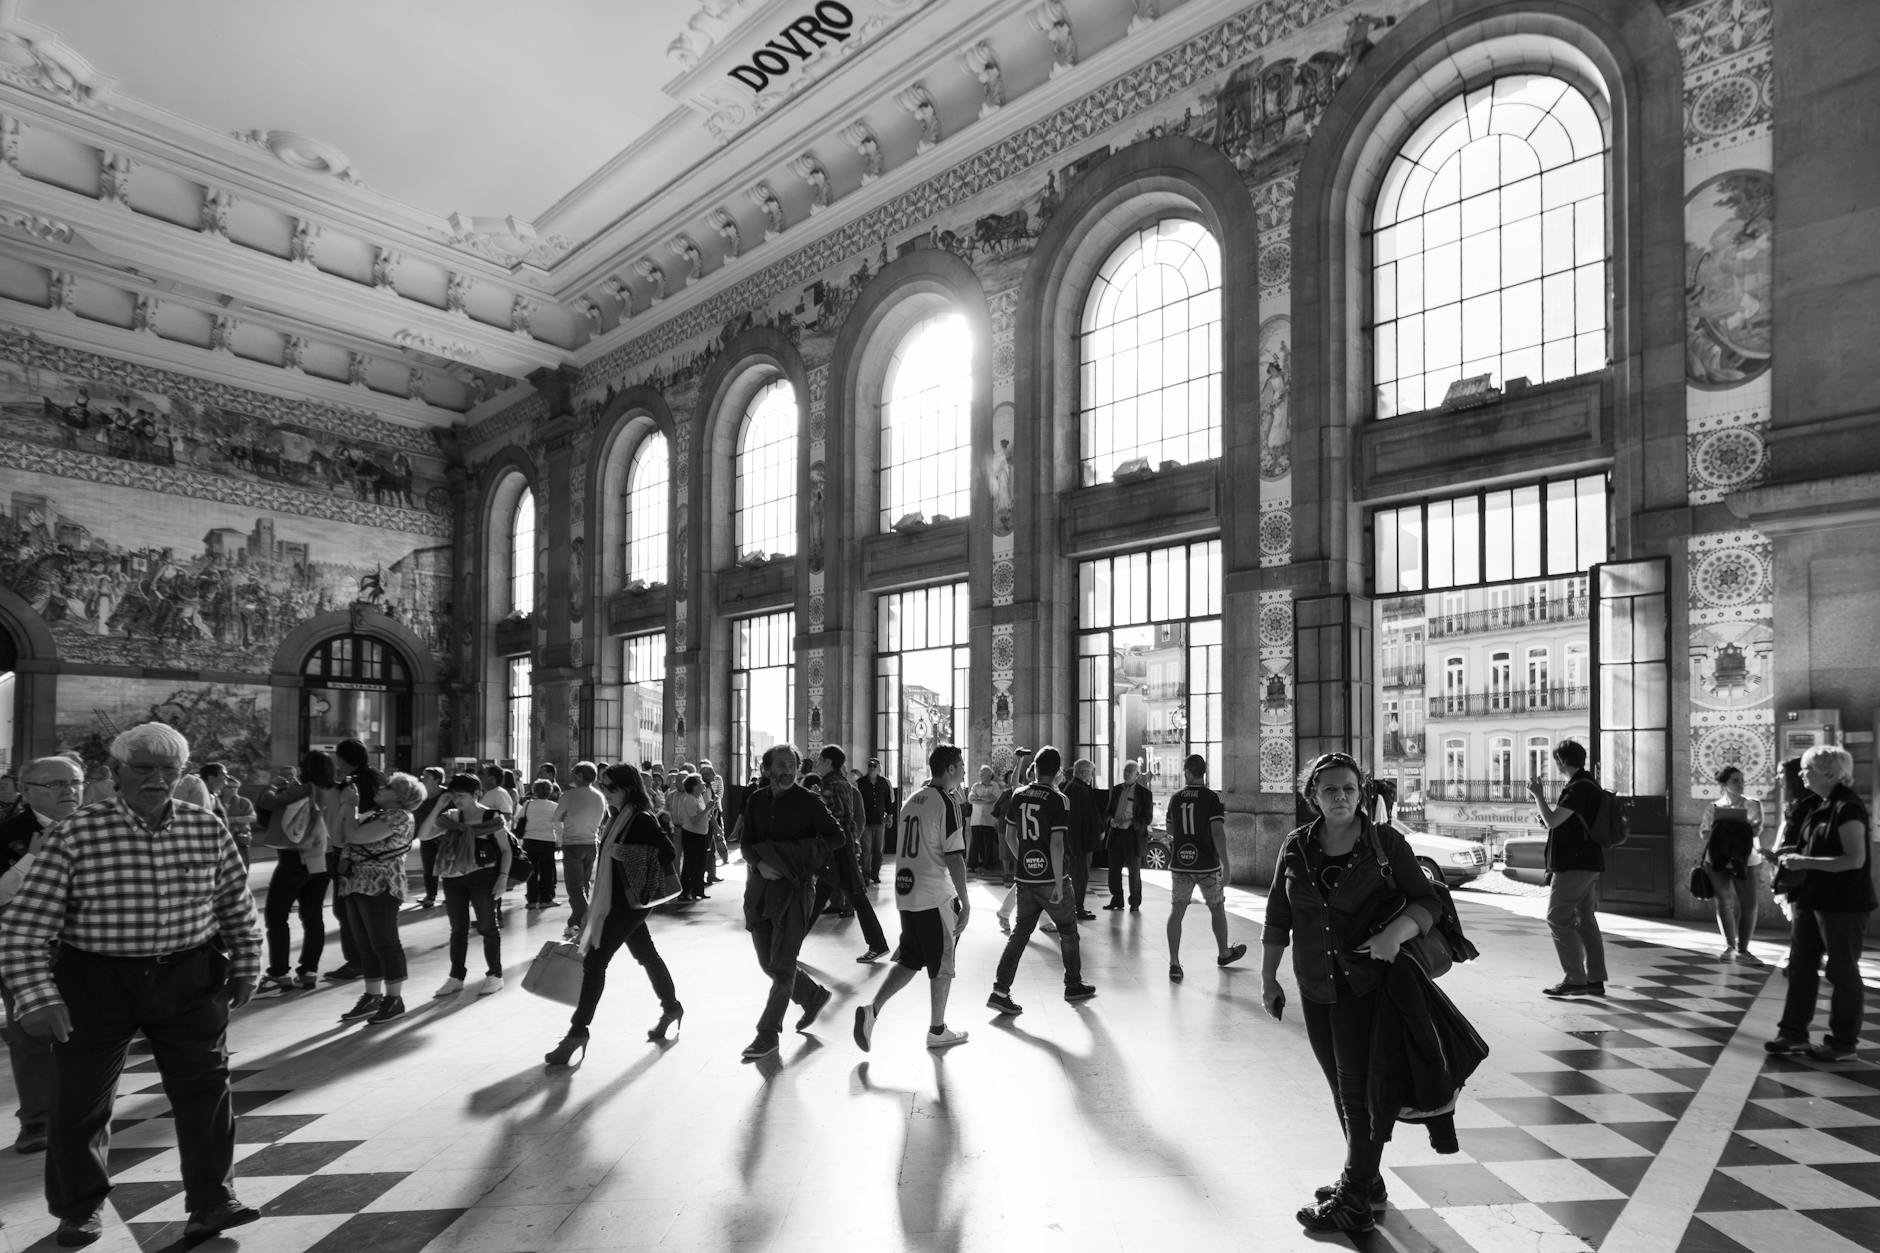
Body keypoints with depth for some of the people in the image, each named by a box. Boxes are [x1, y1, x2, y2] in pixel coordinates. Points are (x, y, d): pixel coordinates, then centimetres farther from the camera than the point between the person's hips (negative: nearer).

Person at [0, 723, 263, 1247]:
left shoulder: (207, 828, -2)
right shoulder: (75, 834, -10)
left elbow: (237, 905, 9)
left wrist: (246, 966, 12)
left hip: (190, 981, 2)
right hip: (96, 982, -1)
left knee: (206, 1089, 5)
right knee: (81, 1100, 12)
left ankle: (211, 1202, 19)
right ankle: (80, 1208, 36)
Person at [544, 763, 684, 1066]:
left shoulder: (641, 819, -17)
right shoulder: (620, 817, 9)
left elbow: (666, 850, -22)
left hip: (629, 902, -9)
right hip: (615, 899, 9)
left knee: (595, 961, -7)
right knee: (647, 955, 19)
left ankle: (577, 1033, 0)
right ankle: (671, 1009, 33)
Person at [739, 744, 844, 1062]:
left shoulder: (808, 801, -7)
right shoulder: (757, 802, 6)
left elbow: (838, 838, -7)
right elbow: (747, 844, 8)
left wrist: (795, 852, -15)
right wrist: (760, 863, -13)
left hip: (794, 888, -5)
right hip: (761, 886, 6)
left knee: (782, 965, -3)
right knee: (768, 963, 14)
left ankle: (768, 1033, 11)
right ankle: (814, 995, 36)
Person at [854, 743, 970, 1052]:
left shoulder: (912, 800, 12)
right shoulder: (946, 803, -13)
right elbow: (954, 858, -18)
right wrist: (965, 904, -13)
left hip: (906, 893, 7)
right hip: (936, 897, -7)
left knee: (909, 959, 16)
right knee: (942, 965, 9)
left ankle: (871, 1009, 2)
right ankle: (937, 1031, 21)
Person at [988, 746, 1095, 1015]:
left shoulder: (1019, 795, 3)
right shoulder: (1057, 800, -13)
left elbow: (1009, 837, 10)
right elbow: (1056, 845, -18)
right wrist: (1059, 883, -14)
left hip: (1025, 878, 5)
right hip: (1051, 879, -5)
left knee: (1020, 933, 9)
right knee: (1068, 931, 14)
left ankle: (1000, 990, 2)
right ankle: (1073, 986, 28)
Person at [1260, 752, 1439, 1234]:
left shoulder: (1386, 842, -8)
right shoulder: (1297, 847, 0)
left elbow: (1426, 901, -7)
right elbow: (1278, 916, 5)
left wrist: (1397, 931, -28)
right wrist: (1268, 977, 6)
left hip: (1367, 984, -4)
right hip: (1316, 989, 4)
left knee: (1359, 1090, 1)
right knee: (1341, 1088, 16)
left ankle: (1354, 1202, 14)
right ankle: (1366, 1180, 35)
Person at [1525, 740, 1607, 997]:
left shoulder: (1579, 788, -18)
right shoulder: (1588, 785, 15)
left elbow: (1552, 820, -21)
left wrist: (1538, 795, -9)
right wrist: (1541, 799, 19)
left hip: (1574, 865, -10)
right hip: (1588, 863, 10)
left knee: (1558, 918, -6)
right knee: (1586, 920, 12)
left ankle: (1574, 979, -5)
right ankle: (1595, 980, 15)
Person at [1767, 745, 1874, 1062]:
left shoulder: (1847, 808, -16)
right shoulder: (1821, 807, 11)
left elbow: (1855, 859, -21)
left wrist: (1805, 862, -22)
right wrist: (1794, 857, 4)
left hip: (1843, 903, -8)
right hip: (1813, 899, 9)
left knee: (1842, 971, 4)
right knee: (1801, 966, 10)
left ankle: (1843, 1042, 16)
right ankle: (1793, 1033, 17)